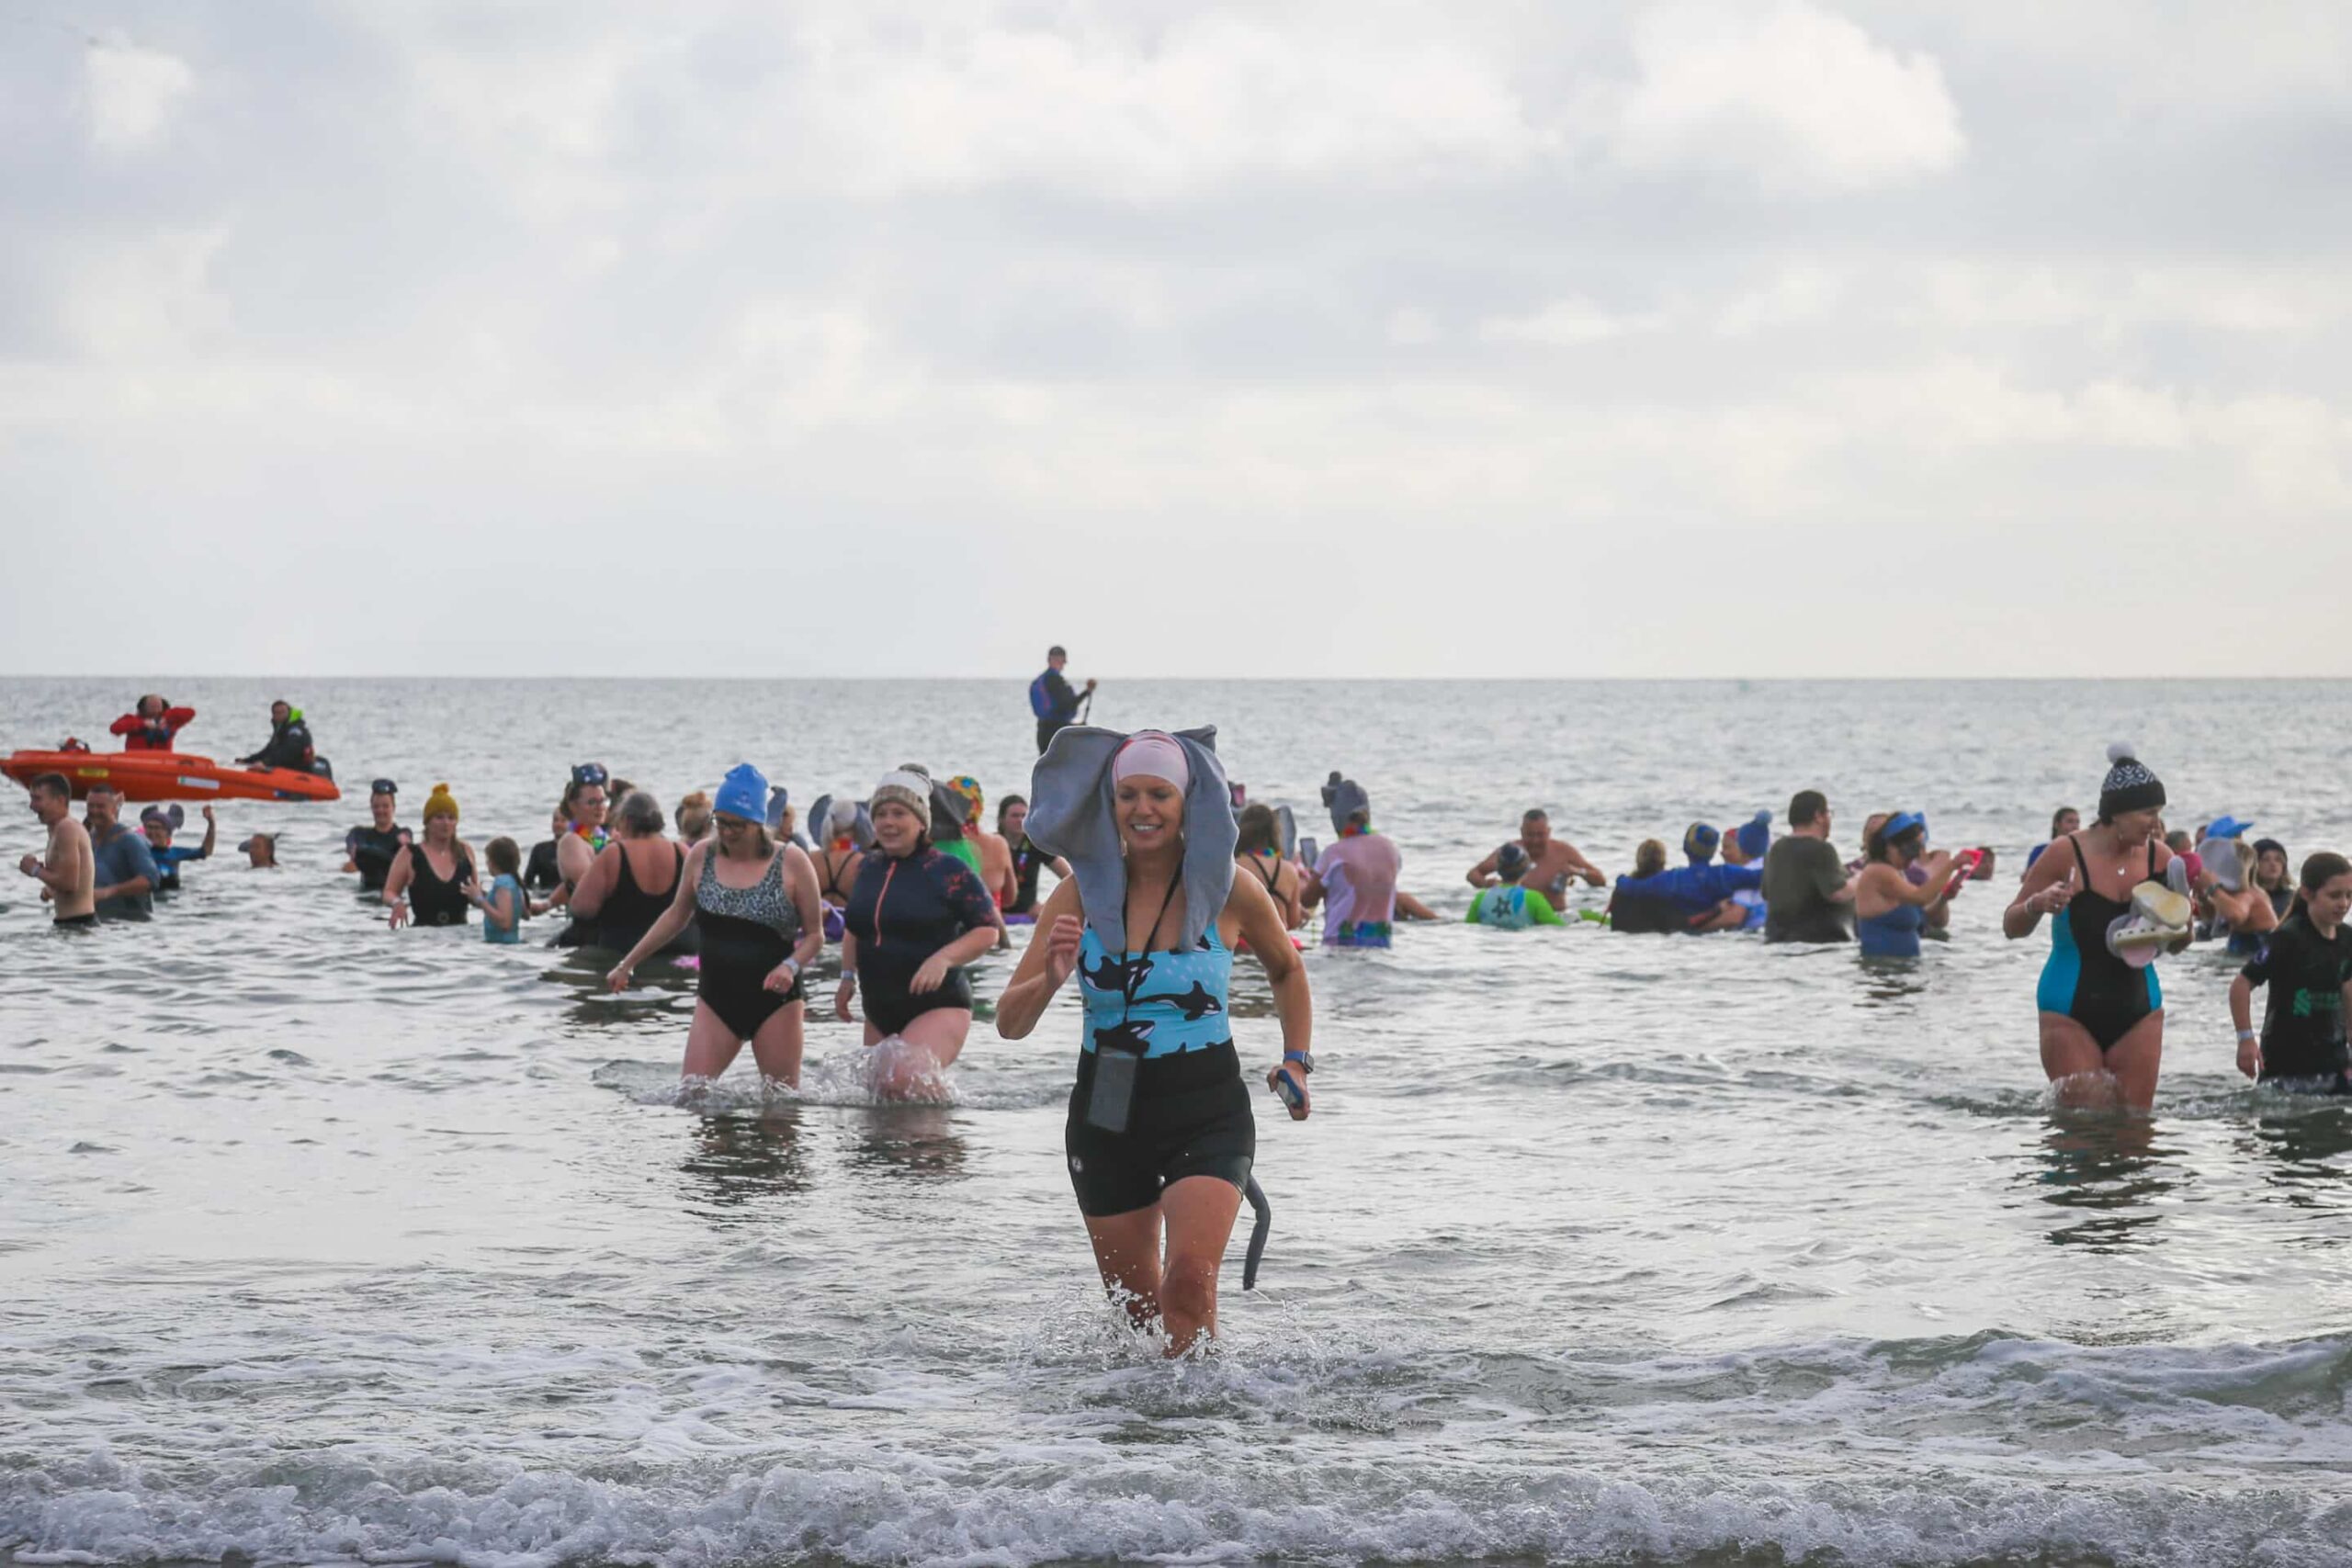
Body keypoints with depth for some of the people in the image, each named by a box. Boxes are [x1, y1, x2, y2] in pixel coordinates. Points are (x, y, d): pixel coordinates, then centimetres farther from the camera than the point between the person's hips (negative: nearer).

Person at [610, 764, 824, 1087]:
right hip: (716, 999, 2)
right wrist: (628, 964, 18)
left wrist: (791, 966, -19)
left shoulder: (791, 862, -5)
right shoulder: (701, 856, 4)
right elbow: (676, 916, 18)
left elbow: (815, 935, 1)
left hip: (775, 1000, -2)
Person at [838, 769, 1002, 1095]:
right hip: (881, 1010, 7)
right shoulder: (868, 869, 9)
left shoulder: (948, 871, -9)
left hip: (938, 1005, -7)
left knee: (903, 1080, -30)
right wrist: (848, 976, 14)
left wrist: (942, 959, -23)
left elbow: (988, 931, -10)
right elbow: (854, 929, 25)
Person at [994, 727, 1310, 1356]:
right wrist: (1052, 979, -21)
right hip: (1106, 1116, 3)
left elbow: (1287, 970, 17)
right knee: (1137, 1306, 13)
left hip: (1207, 1114, -3)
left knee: (1189, 1280, -24)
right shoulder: (1083, 892, -1)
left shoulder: (1228, 890, -4)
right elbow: (1009, 1022, -1)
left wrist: (1297, 1061, 7)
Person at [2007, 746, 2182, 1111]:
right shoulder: (2067, 854, -8)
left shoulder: (2157, 857, 2)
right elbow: (2012, 927, -1)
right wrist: (2037, 905, -23)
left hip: (2137, 1011, 3)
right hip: (2071, 1012, -3)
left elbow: (2179, 942, 13)